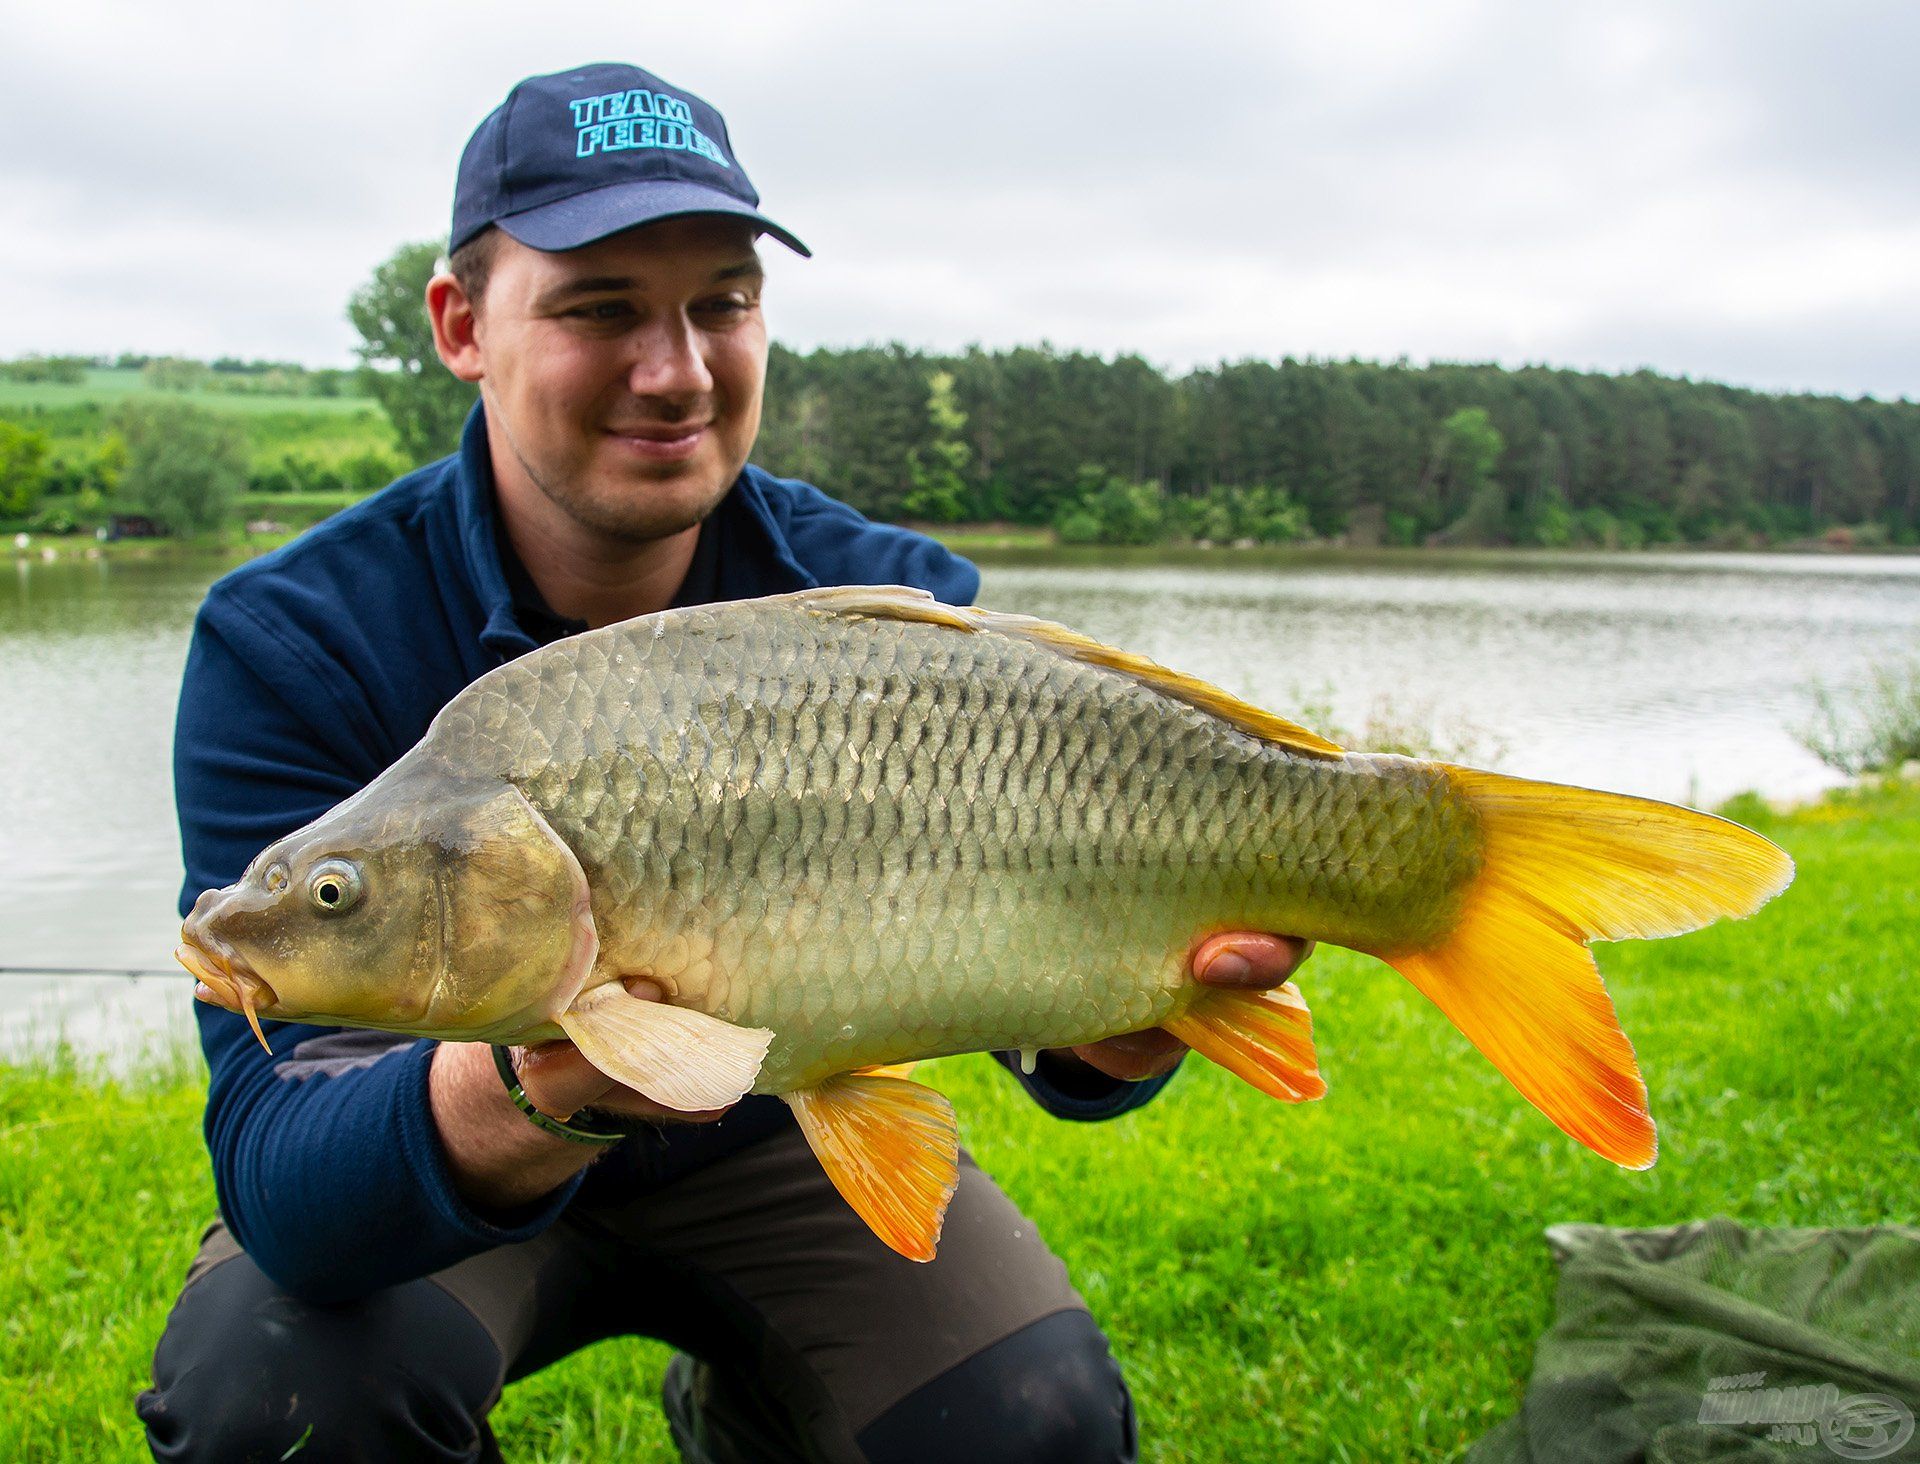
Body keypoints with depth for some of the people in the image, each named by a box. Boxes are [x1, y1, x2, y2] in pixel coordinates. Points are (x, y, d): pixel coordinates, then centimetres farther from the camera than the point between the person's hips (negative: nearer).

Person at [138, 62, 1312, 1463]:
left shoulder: (890, 605, -17)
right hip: (415, 1179, -1)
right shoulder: (290, 646, -24)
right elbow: (282, 1186, -33)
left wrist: (1121, 1023, -45)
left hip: (776, 1136, 2)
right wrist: (541, 1092, -55)